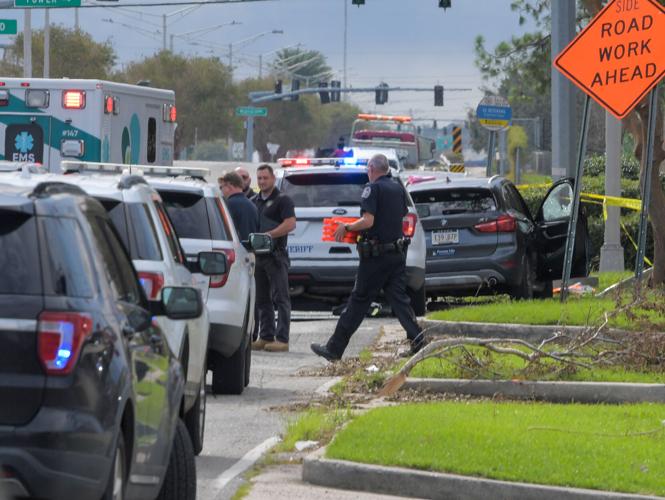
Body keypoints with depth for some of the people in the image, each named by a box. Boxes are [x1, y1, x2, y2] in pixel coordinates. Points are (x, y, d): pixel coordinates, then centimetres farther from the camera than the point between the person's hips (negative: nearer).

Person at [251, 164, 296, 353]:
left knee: (280, 298, -7)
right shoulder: (254, 201, 18)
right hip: (258, 255, 8)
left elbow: (290, 224, -14)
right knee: (262, 299, 9)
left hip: (275, 256, -8)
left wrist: (267, 235, -19)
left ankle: (282, 339, -10)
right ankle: (265, 336, 14)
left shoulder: (282, 200, -3)